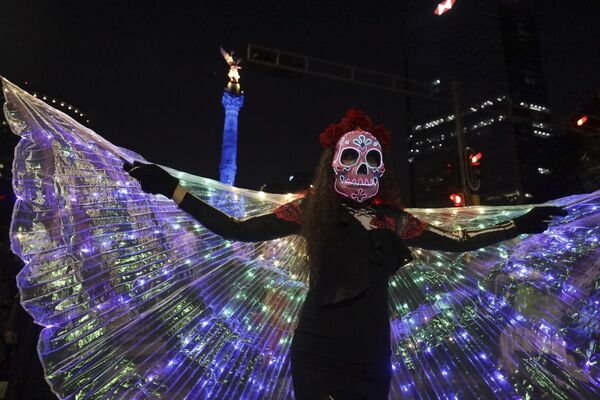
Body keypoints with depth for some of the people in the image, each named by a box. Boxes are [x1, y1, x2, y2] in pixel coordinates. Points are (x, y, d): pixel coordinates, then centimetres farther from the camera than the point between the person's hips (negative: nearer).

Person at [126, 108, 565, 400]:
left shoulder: (393, 220, 4)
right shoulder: (311, 210, -3)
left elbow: (458, 242, 12)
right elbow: (237, 229, -6)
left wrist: (520, 225, 13)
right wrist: (170, 188, -8)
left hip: (369, 357, 3)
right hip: (316, 354, -3)